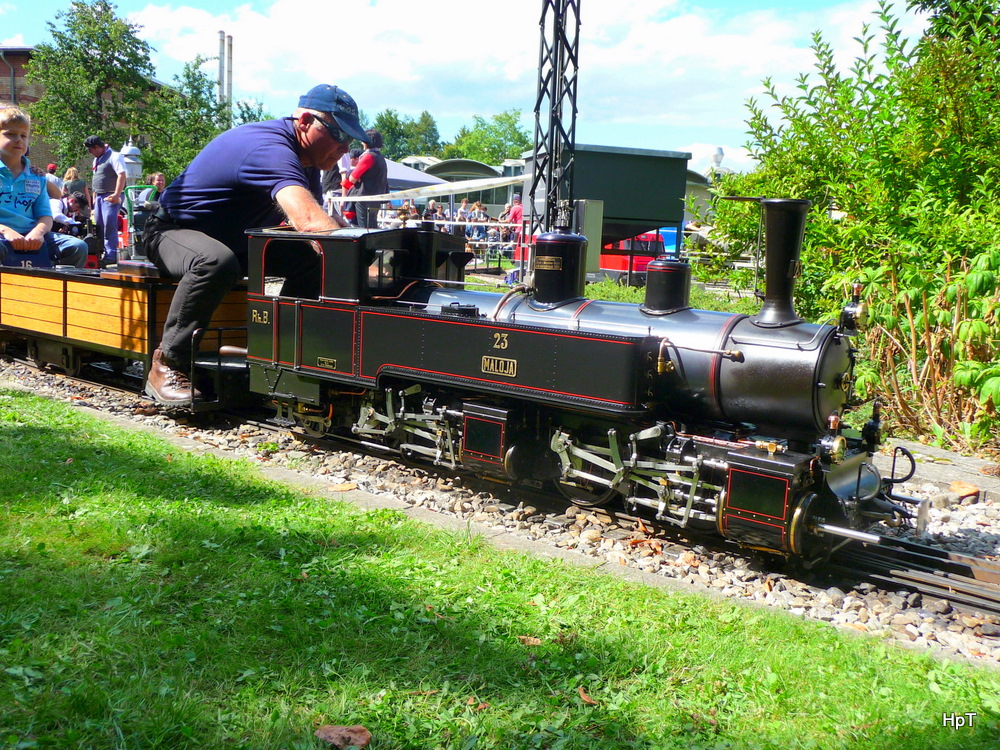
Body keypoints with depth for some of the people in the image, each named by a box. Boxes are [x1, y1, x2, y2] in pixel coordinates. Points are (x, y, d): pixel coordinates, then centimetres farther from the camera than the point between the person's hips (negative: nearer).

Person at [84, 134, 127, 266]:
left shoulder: (114, 156, -8)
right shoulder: (97, 159, 20)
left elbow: (122, 175, -18)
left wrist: (116, 194, -24)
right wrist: (94, 197, 21)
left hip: (110, 197, -9)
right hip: (99, 196, 9)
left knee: (109, 226, -14)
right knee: (99, 226, 11)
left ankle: (111, 255, -14)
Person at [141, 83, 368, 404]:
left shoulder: (305, 160, 1)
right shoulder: (271, 148, -32)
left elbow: (323, 220, 2)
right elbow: (309, 221, -47)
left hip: (235, 238, 9)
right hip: (174, 230, -9)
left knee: (311, 258, -8)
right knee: (216, 261, -41)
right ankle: (167, 366, -26)